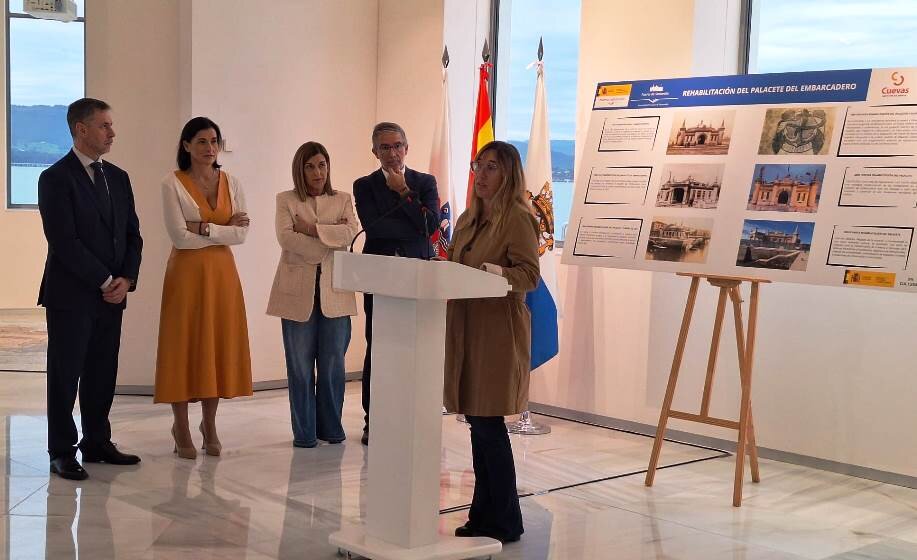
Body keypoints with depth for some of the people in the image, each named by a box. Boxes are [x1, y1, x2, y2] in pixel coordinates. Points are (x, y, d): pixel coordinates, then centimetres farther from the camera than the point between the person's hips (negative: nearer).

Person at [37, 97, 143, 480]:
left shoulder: (117, 177, 12)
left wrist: (126, 280, -3)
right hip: (71, 295, -6)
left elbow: (132, 234, 12)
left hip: (112, 294, 6)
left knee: (103, 374, 11)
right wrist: (105, 282, -13)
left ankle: (97, 443, 22)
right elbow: (64, 241, -15)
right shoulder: (56, 178, -9)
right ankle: (62, 452, 11)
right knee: (65, 375, 2)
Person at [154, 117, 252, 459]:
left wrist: (204, 229, -13)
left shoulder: (231, 183, 7)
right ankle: (181, 428, 12)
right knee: (184, 345, 0)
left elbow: (242, 234, -2)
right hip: (187, 272, -4)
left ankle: (209, 424, 19)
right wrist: (224, 230, -9)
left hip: (222, 272, 4)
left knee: (219, 345, 6)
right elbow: (180, 237, -13)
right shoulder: (173, 184, -4)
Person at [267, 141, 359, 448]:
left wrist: (314, 229, -12)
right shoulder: (286, 200, 7)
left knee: (333, 363, 4)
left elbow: (351, 232, -6)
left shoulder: (343, 200, 13)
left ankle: (331, 427, 16)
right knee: (300, 364, 1)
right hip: (299, 290, -1)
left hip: (334, 291, 1)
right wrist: (330, 241, -11)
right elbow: (286, 237, -9)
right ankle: (304, 431, 10)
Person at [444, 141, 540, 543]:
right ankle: (483, 514, 19)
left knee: (488, 424, -7)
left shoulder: (518, 217, -7)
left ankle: (504, 521, 4)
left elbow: (530, 275, -15)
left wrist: (500, 273, -31)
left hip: (498, 329, -8)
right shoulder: (469, 218, 17)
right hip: (465, 326, 8)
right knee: (478, 423, 10)